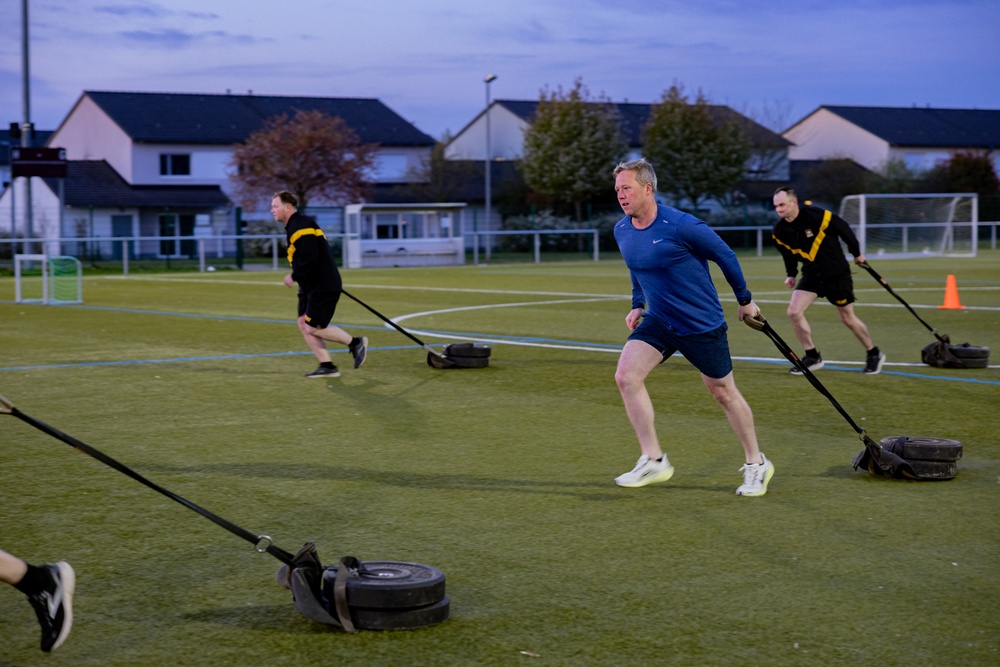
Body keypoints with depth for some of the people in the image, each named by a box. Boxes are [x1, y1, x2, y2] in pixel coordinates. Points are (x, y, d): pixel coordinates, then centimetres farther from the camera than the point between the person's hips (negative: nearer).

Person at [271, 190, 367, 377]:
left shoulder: (301, 226, -18)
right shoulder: (294, 226, 17)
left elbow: (310, 258, -26)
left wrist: (294, 277, -16)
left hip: (322, 288, -11)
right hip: (311, 286, 11)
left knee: (313, 328, -9)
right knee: (304, 324, 6)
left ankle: (356, 343, 7)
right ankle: (326, 366, 9)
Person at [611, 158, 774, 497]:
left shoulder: (682, 226, -22)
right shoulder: (621, 231, -2)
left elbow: (726, 256, -8)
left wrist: (745, 300, 1)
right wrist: (637, 305, 9)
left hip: (703, 325, -5)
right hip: (658, 322, 5)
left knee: (724, 393, 7)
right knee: (626, 376, -15)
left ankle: (756, 464, 27)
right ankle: (653, 461, -6)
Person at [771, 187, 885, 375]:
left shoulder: (816, 216, -26)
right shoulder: (779, 232, -9)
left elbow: (844, 229, -11)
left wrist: (856, 253, 0)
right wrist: (791, 274, 13)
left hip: (836, 273, -5)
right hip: (812, 274, 5)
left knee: (848, 319, 4)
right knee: (794, 312, -12)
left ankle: (874, 354, 27)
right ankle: (812, 357, 4)